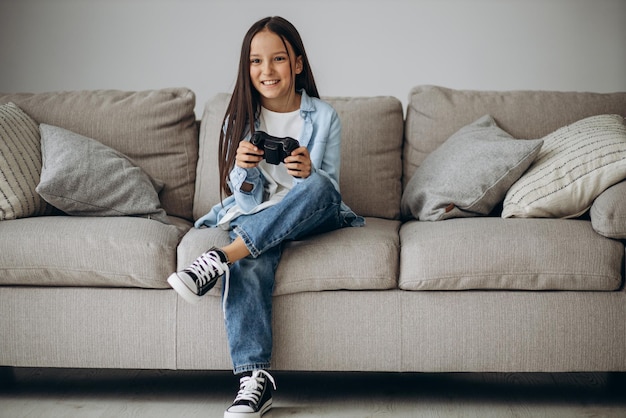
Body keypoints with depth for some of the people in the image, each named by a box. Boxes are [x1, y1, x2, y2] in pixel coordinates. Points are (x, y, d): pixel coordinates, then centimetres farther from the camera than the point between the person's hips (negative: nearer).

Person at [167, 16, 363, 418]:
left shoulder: (324, 117, -3)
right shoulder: (242, 118, 2)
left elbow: (329, 187, -4)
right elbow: (246, 196, 0)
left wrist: (308, 173, -28)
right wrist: (244, 169, -24)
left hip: (311, 217, -1)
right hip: (255, 216, 1)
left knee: (316, 185, -36)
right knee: (251, 261, -35)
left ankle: (220, 258, -37)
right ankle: (255, 378, -38)